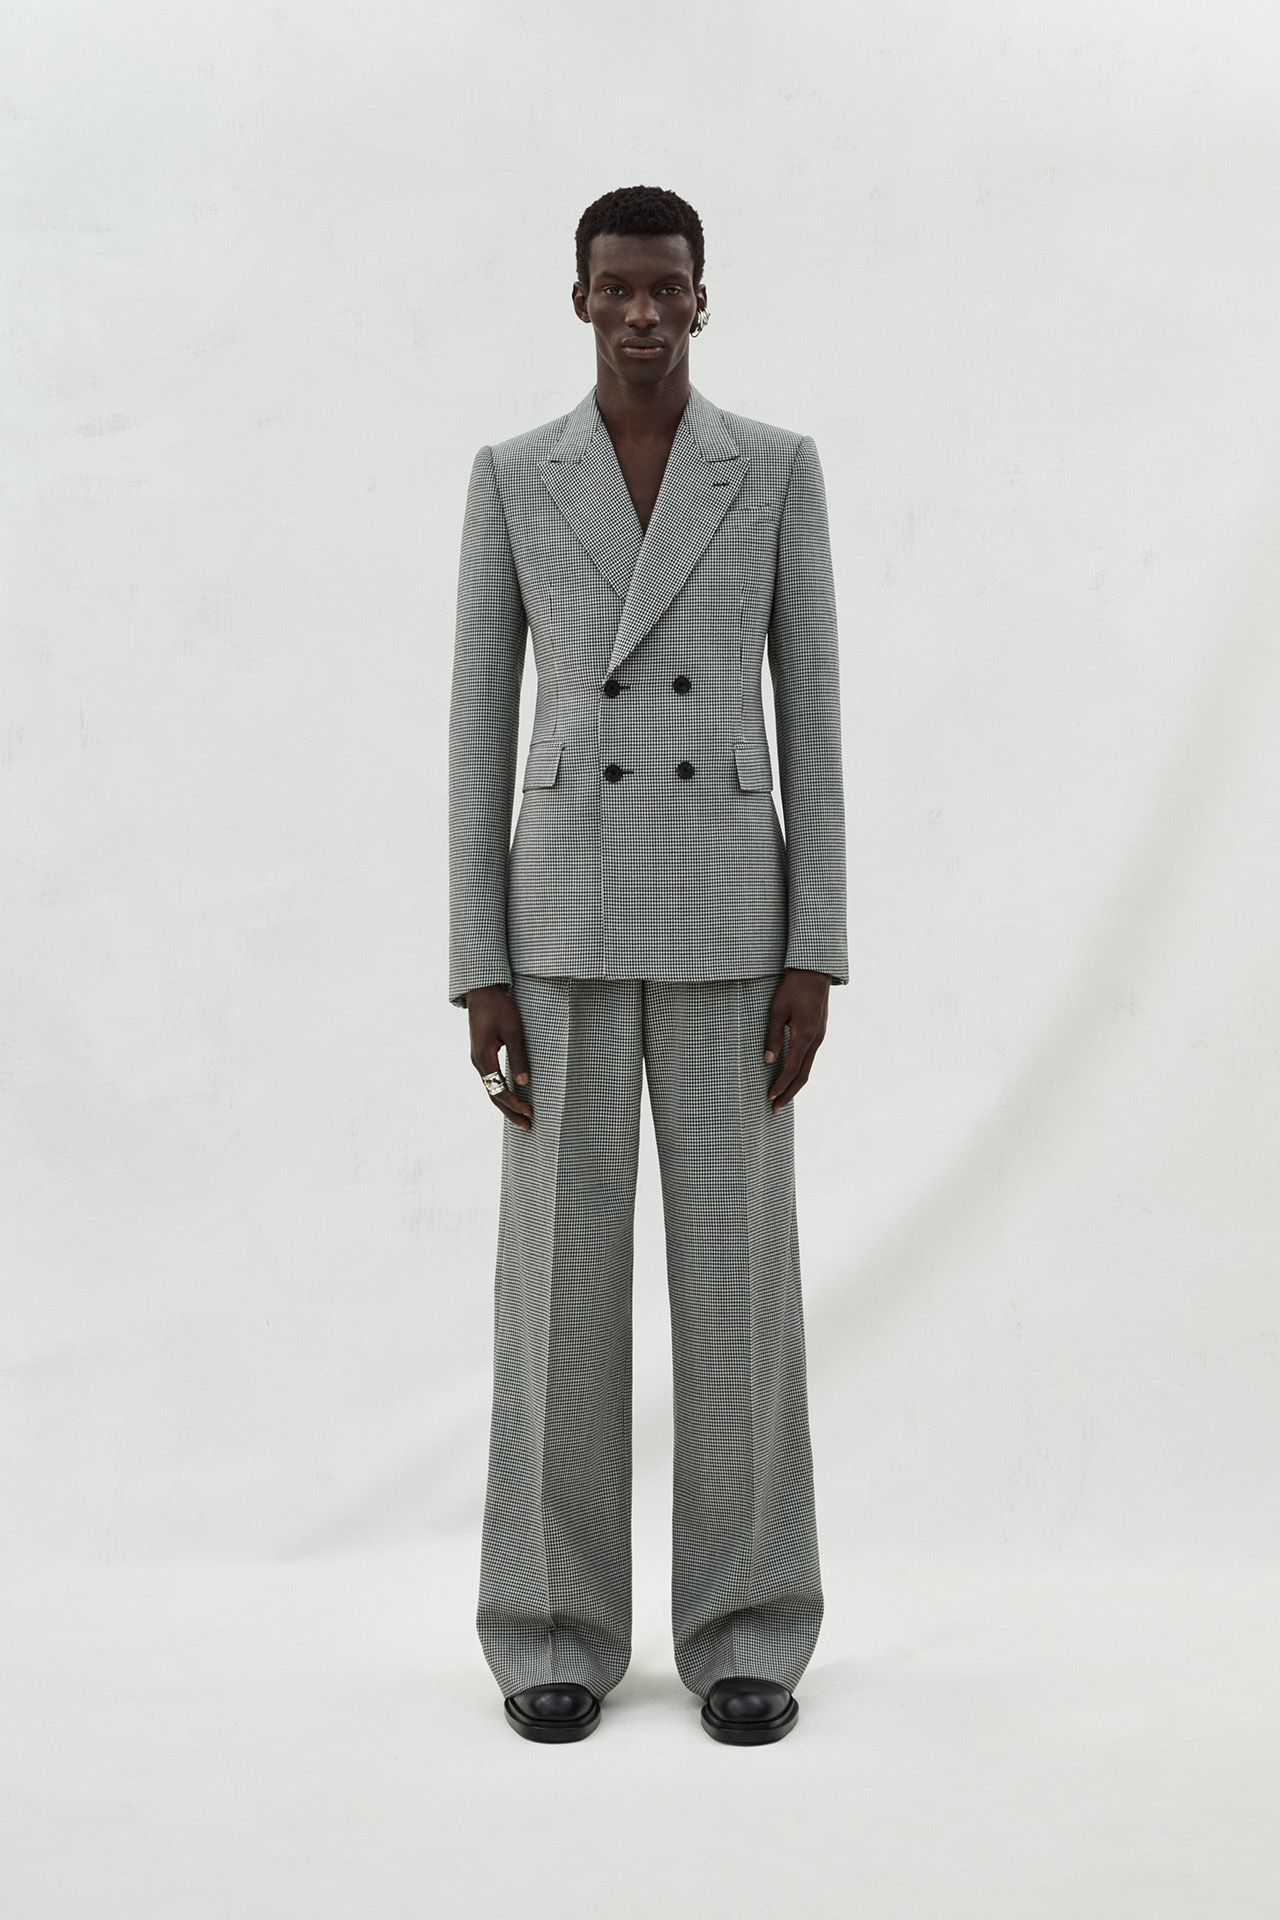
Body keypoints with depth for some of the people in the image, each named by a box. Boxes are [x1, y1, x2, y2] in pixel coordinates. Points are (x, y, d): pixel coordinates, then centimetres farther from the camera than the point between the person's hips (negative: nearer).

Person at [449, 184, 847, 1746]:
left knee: (737, 1264, 0)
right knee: (562, 1268, 1)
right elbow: (479, 728, 4)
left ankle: (743, 1629, 14)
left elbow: (810, 715, 3)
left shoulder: (780, 471, 5)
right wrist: (479, 971, -3)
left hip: (725, 912, 0)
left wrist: (815, 954, -4)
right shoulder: (510, 479, 6)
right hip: (565, 913, 0)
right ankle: (558, 1628, 14)